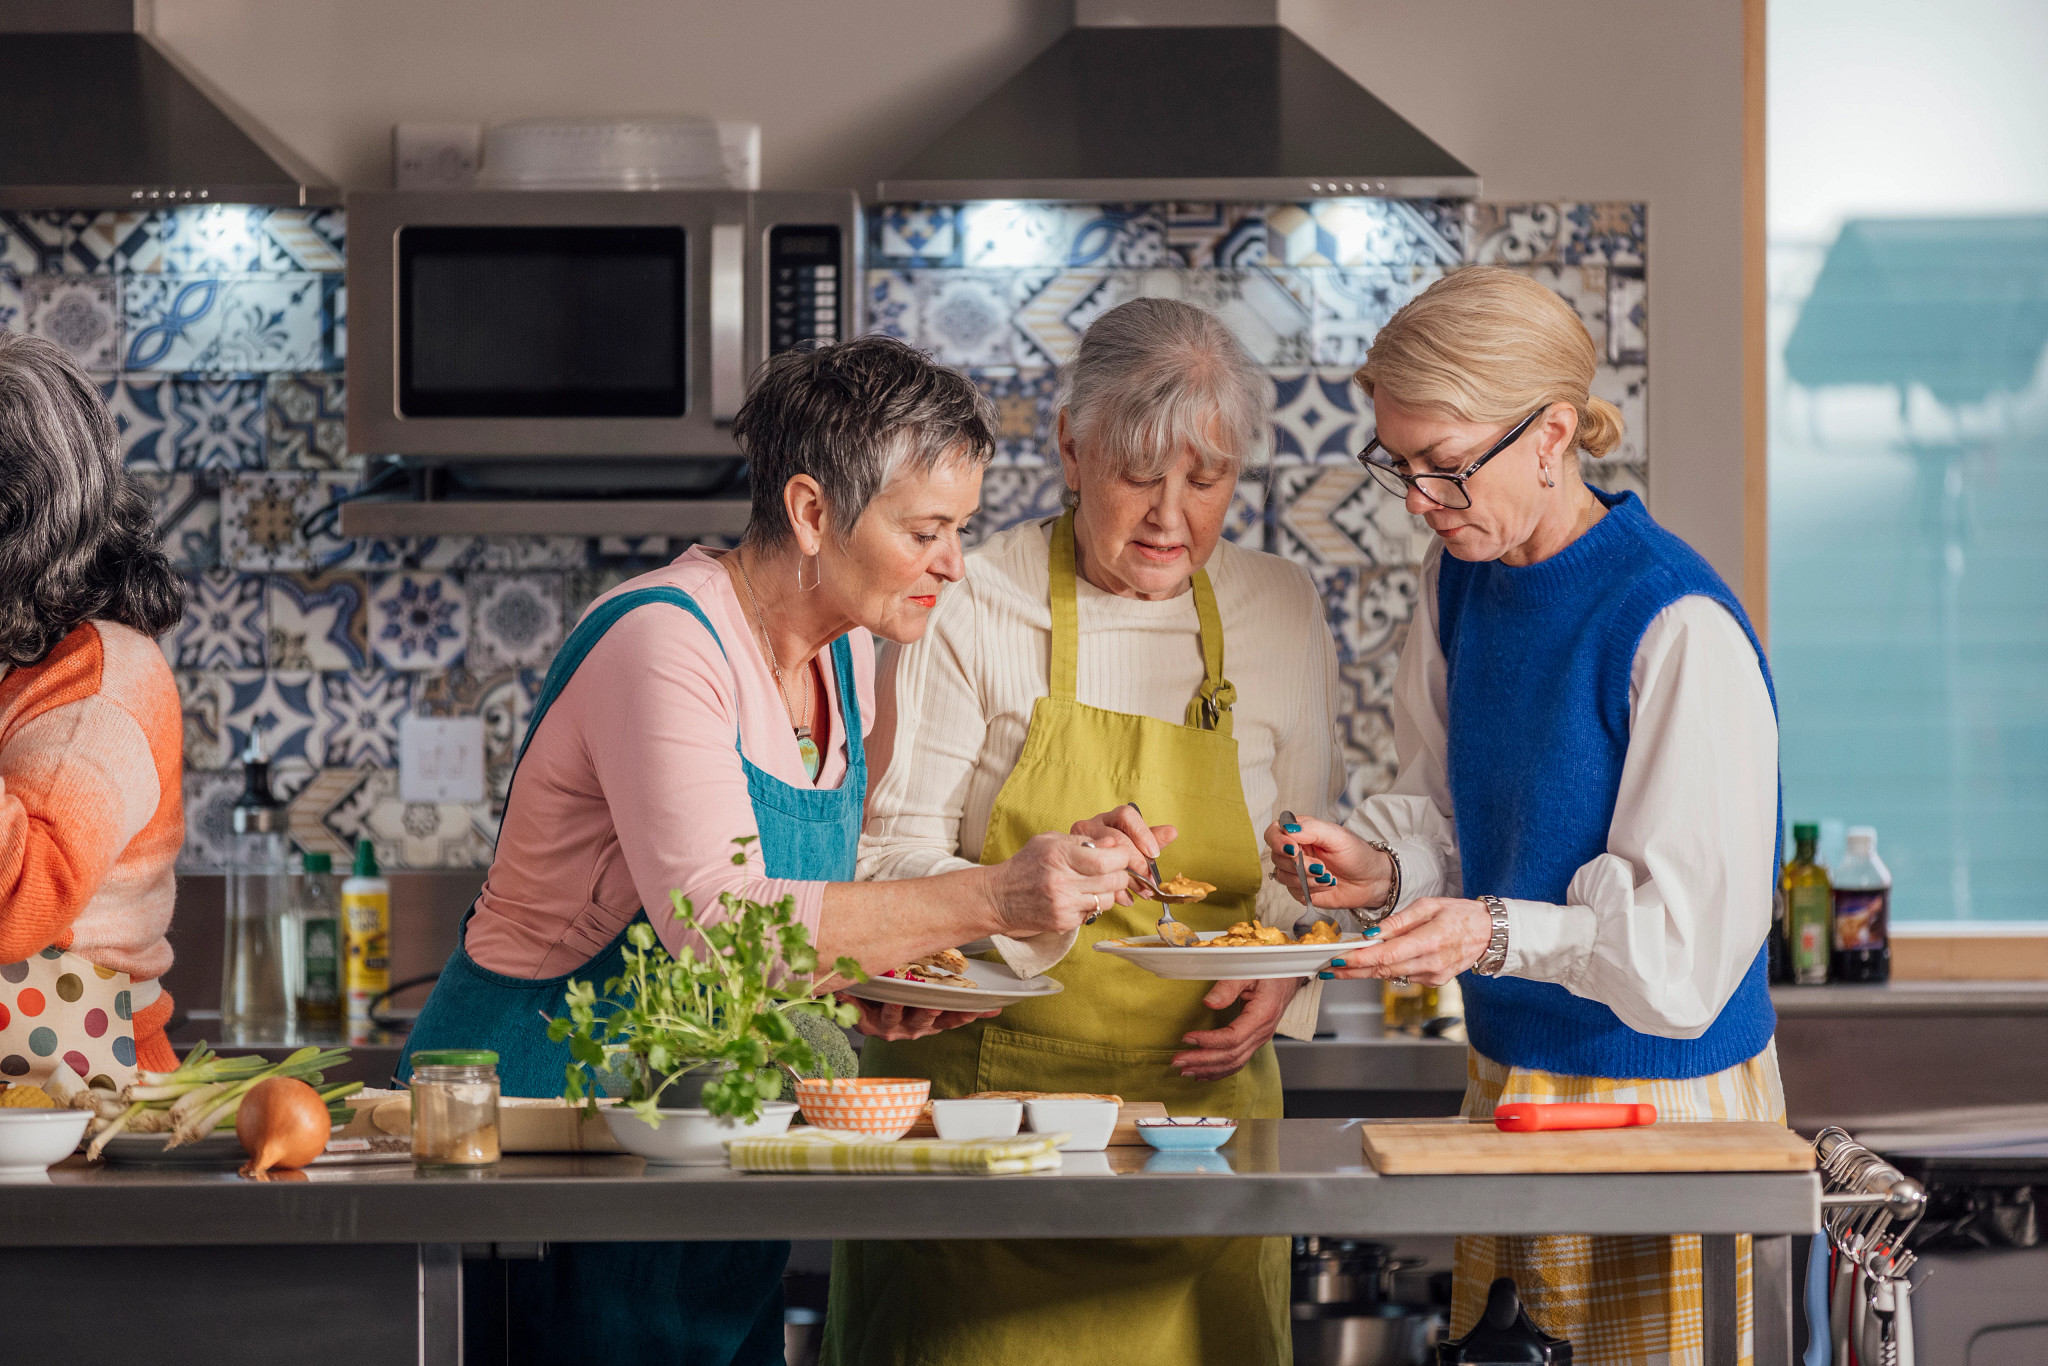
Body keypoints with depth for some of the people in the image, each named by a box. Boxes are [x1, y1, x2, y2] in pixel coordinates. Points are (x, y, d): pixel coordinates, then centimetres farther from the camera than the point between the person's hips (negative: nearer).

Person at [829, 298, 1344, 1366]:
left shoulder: (1279, 613, 6)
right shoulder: (973, 608, -6)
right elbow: (888, 864, -8)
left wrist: (1282, 971, -5)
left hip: (1198, 1089, 3)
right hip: (984, 1080, -3)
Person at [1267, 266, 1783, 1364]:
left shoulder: (1679, 628, -20)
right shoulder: (1461, 577, 3)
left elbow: (1693, 925, -19)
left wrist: (1499, 934, -31)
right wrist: (1384, 864, -6)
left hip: (1664, 1098, -7)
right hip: (1503, 1077, 7)